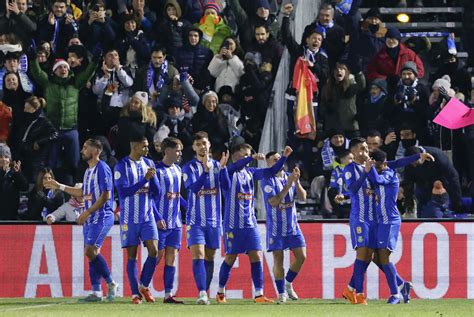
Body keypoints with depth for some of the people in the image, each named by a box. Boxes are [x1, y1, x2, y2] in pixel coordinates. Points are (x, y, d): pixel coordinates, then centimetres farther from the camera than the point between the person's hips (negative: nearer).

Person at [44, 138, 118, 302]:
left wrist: (87, 212, -18)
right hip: (90, 219, 9)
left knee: (91, 250, -19)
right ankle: (96, 292, 6)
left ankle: (111, 283, -9)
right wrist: (59, 187, 30)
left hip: (101, 216, -9)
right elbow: (83, 192, 30)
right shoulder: (88, 171, 17)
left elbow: (105, 195, -18)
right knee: (91, 253, 5)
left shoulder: (102, 169, -11)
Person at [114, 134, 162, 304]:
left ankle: (144, 286, 9)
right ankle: (135, 293, 6)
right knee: (132, 255, 0)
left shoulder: (148, 164, 9)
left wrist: (152, 178, -11)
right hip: (129, 218, -4)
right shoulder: (121, 166, -6)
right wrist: (145, 179, -20)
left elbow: (156, 192, 9)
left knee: (154, 251, -9)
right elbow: (123, 192, -16)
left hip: (148, 217, 4)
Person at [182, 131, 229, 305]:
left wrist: (223, 167, -21)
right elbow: (194, 188, -18)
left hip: (213, 220, 4)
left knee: (209, 257, 9)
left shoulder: (216, 165, 7)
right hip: (195, 219, -3)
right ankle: (202, 293, -23)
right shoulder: (189, 167, -3)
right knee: (198, 255, -16)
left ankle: (206, 292, 18)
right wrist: (206, 170, -28)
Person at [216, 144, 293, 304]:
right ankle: (220, 293, 18)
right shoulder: (229, 172, -7)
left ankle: (259, 295, -7)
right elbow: (235, 167, -29)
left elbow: (271, 171, 6)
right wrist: (252, 158, -43)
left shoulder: (250, 172, 11)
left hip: (250, 224, 5)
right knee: (230, 258, 2)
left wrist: (284, 157, -8)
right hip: (233, 224, -5)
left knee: (256, 257, -5)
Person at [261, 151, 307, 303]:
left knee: (301, 256, -2)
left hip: (292, 225, 5)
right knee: (278, 259, -4)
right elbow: (273, 202, -22)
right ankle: (281, 293, 5)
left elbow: (303, 197, -3)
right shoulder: (268, 181, -10)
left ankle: (288, 283, 19)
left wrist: (296, 182, -18)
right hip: (276, 227, -5)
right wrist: (288, 185, -25)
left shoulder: (290, 177, 5)